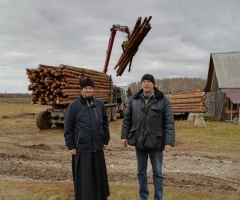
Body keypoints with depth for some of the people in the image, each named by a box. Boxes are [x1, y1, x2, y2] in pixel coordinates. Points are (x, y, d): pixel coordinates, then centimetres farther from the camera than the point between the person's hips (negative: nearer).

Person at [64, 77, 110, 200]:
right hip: (81, 149, -3)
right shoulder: (74, 106, -6)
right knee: (83, 180, 5)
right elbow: (68, 127, -5)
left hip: (98, 148, 4)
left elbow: (105, 123, 11)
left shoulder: (100, 104, 4)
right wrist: (70, 146, -7)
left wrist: (106, 140, 10)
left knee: (99, 177, 15)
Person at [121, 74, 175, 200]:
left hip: (155, 141, -3)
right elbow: (127, 119, 9)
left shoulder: (163, 100, -6)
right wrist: (124, 135, 3)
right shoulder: (134, 100, 3)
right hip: (139, 141, 3)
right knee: (141, 171, 15)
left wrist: (169, 141, -16)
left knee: (157, 172, 8)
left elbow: (169, 123, -10)